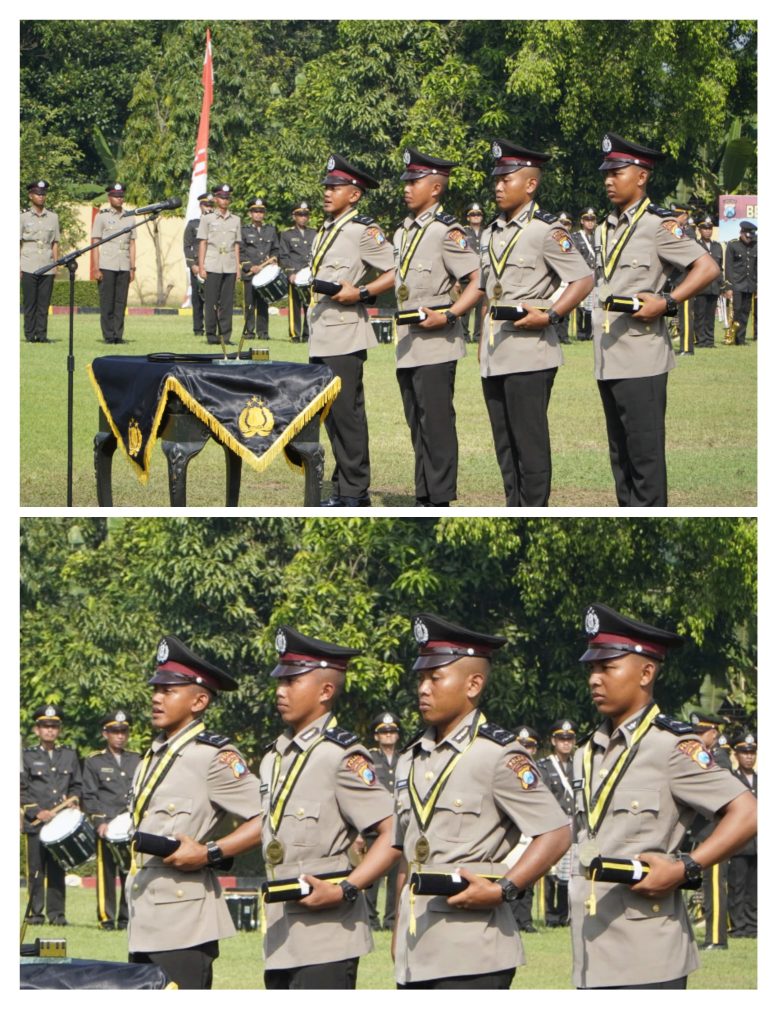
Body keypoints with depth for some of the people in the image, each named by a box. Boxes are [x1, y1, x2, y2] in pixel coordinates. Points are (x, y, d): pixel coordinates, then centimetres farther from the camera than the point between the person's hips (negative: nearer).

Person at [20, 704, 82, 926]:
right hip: (35, 823, -2)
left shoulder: (69, 755, 14)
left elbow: (77, 785, 19)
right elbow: (21, 790, 1)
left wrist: (73, 798, -3)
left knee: (57, 869, 1)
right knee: (36, 869, -3)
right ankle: (35, 912, 1)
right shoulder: (27, 756, 5)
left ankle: (56, 912, 4)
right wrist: (37, 812, -11)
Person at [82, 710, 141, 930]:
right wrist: (100, 822, -10)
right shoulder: (94, 762, 8)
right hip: (106, 827, -3)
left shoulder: (136, 761, 17)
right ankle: (106, 918, -1)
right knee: (106, 873, -4)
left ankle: (126, 918, 5)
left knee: (131, 872, 0)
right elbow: (89, 797, 2)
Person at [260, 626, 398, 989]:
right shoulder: (273, 758, 15)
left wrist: (344, 890, -21)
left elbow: (396, 833, -16)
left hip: (327, 937, -8)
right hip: (282, 938, 9)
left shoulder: (343, 756, -10)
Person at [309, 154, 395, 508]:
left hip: (345, 336, -9)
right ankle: (342, 490, 15)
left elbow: (397, 272, -12)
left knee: (347, 414, -7)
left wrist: (361, 293, -19)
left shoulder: (364, 230, -8)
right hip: (320, 337, 9)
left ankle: (354, 493, -3)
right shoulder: (326, 230, 18)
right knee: (330, 414, 10)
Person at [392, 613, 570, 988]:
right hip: (415, 954, 7)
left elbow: (556, 834, -10)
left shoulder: (498, 754, -5)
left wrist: (503, 889, -18)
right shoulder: (412, 760, 16)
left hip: (473, 955, -7)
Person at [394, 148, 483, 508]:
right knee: (418, 425, 12)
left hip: (436, 344, -9)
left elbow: (478, 281, -15)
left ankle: (440, 502, -3)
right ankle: (424, 499, 18)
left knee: (436, 424, -6)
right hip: (408, 344, 9)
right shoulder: (403, 231, 14)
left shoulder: (446, 231, -10)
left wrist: (447, 316, -21)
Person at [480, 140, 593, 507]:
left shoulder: (547, 230, -6)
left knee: (530, 442, -6)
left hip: (529, 351, -8)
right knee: (504, 443, 10)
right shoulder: (492, 234, 17)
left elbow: (583, 280, -11)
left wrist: (548, 315, -20)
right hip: (495, 354, 8)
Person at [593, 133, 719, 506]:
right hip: (608, 359, 8)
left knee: (645, 455, -7)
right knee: (619, 454, 11)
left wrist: (666, 302, -20)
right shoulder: (605, 230, 17)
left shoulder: (658, 225, -6)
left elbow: (708, 267, -12)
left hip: (641, 359, -8)